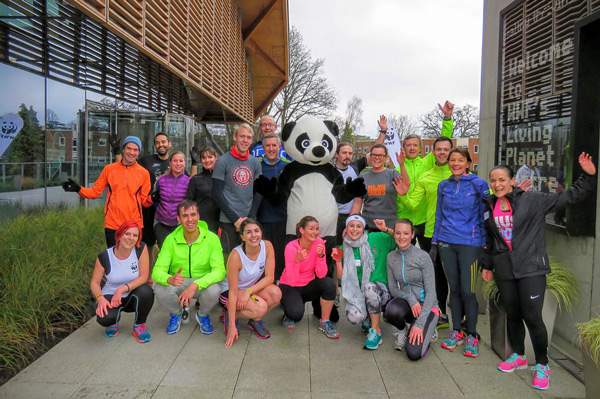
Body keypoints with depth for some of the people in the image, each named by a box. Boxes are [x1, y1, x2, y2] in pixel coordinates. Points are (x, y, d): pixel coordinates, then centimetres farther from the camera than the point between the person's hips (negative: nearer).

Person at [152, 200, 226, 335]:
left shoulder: (212, 238, -15)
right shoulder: (171, 239, -11)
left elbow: (219, 271, -23)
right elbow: (157, 271, -16)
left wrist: (195, 285, -38)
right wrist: (169, 279, -40)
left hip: (203, 283, -1)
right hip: (177, 283, 1)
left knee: (214, 290, -34)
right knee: (160, 289, -30)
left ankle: (202, 315, 4)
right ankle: (176, 313, 6)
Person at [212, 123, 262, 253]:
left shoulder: (255, 162, 7)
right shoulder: (223, 161, -4)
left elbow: (258, 193, 9)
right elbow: (217, 194, -7)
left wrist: (250, 218, -3)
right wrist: (235, 219, -11)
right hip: (228, 221, -3)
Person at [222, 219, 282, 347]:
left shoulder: (267, 246, -18)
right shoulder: (236, 255, -29)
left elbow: (269, 277, -14)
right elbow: (233, 291, -26)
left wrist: (249, 291, -27)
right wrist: (232, 326, -25)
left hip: (253, 288, 5)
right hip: (228, 292, -4)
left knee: (276, 293, -24)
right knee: (261, 308, -29)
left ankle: (255, 320, 2)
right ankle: (229, 315, 0)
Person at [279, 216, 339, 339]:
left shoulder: (319, 243, -12)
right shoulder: (291, 247, -22)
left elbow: (321, 275, -17)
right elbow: (292, 281, -27)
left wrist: (321, 255, -32)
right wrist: (297, 261, -42)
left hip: (309, 285, 4)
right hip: (289, 287, -4)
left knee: (329, 283, -26)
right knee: (296, 314, -31)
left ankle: (324, 323, -7)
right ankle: (289, 314, 9)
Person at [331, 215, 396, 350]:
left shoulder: (376, 239, -3)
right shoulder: (344, 249, 5)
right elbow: (341, 277, 6)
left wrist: (386, 229, -15)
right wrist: (338, 261, -8)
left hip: (378, 290, -2)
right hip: (356, 292, 2)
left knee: (369, 287, -36)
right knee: (354, 317, -27)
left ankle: (376, 330, -17)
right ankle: (368, 320, 12)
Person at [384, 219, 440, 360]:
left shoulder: (423, 257, -14)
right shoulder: (391, 257, -1)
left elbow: (430, 292, -15)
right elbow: (392, 288, 2)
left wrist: (419, 324, -21)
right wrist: (410, 298, -19)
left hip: (426, 305, -3)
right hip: (406, 301, 3)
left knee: (414, 353, -20)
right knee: (391, 311, -35)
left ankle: (428, 330, 13)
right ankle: (403, 330, 2)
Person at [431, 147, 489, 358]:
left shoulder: (478, 184, -3)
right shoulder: (443, 186, 9)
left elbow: (484, 215, -1)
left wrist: (484, 244, -3)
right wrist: (435, 242, 13)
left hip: (469, 243, -4)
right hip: (446, 242, 4)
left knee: (468, 290, -3)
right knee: (454, 288, 11)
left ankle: (472, 335, 14)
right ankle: (456, 331, 24)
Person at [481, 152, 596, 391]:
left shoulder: (532, 200, -6)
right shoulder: (489, 207, 9)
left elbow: (569, 197, -6)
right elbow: (488, 240, 19)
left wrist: (589, 177, -16)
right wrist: (486, 264, 19)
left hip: (531, 268, -4)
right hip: (504, 270, 4)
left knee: (532, 316, -5)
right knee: (512, 315, 13)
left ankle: (542, 365, 14)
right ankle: (518, 356, 34)